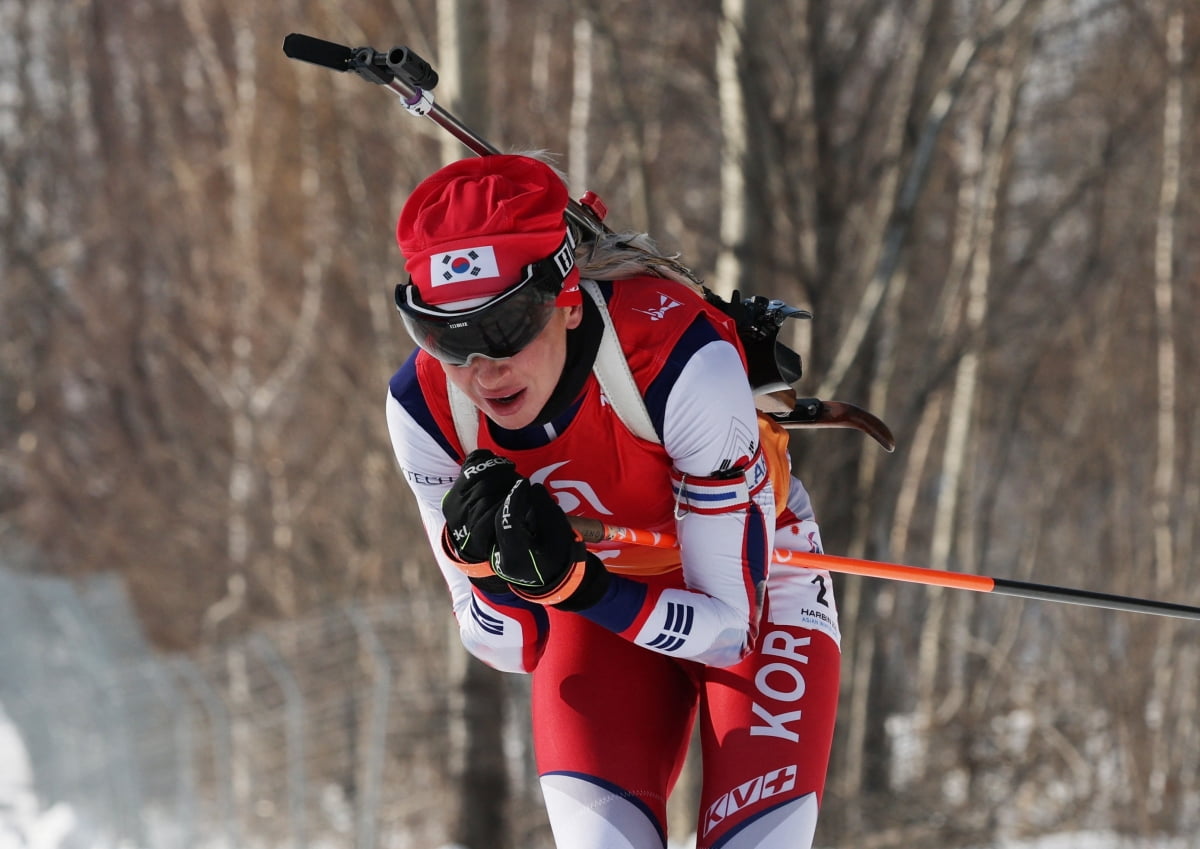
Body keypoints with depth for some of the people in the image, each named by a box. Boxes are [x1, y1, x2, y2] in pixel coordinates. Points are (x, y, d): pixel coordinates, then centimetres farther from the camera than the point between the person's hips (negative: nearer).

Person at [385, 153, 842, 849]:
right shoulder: (426, 407, -24)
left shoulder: (680, 360, -37)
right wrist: (483, 562, -35)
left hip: (753, 589, -2)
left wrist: (571, 584, -43)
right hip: (595, 604, 2)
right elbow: (509, 647, -14)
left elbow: (730, 626, -28)